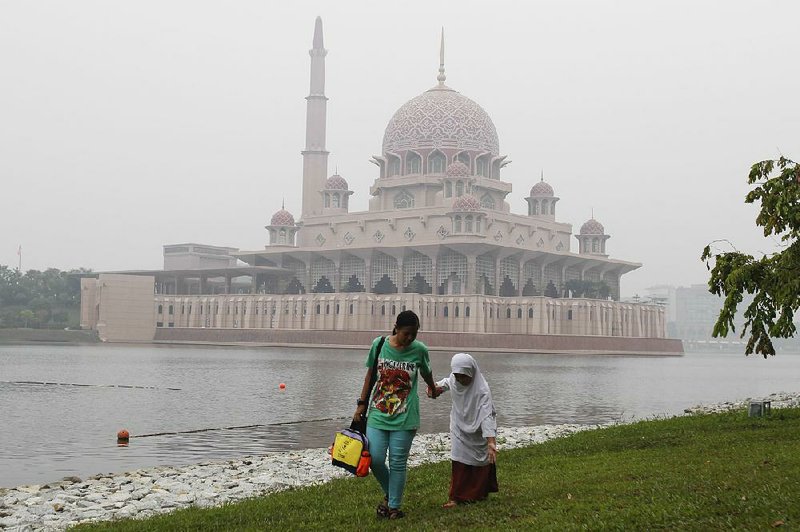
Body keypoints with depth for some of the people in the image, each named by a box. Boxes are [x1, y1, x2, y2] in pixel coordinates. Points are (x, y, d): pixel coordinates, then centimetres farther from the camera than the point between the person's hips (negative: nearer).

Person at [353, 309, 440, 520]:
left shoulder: (419, 350, -5)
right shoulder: (379, 344, -3)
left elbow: (427, 374, 16)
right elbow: (370, 375, 8)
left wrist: (433, 389, 33)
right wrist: (362, 404, 9)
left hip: (404, 417, -1)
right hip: (378, 414, 1)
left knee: (398, 463, 2)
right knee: (375, 459, -5)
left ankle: (394, 506, 17)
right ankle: (389, 494, 23)